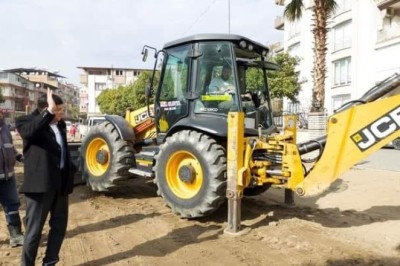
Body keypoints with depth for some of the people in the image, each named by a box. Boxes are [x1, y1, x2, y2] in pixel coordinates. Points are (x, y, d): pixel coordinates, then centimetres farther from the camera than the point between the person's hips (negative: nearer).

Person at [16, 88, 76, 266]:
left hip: (60, 182, 7)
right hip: (40, 182, -7)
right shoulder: (26, 121, -7)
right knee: (34, 229, 3)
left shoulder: (60, 124, 13)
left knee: (59, 225, 15)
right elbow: (28, 132, -32)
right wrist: (50, 112, -35)